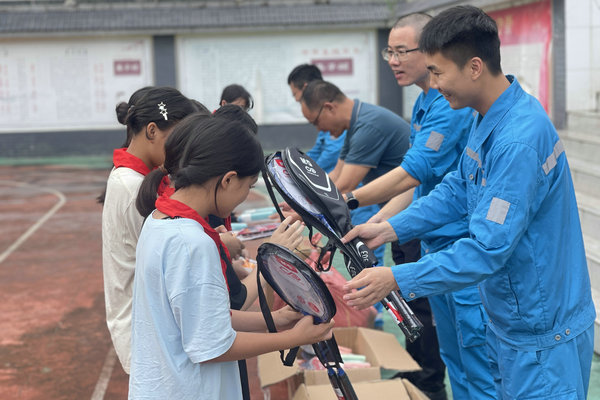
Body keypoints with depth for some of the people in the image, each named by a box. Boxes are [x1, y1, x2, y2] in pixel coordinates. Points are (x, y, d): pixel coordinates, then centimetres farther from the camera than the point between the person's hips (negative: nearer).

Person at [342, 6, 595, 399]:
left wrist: (396, 279, -28)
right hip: (512, 318, 9)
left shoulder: (518, 141, -29)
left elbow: (487, 250, -30)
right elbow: (457, 190, 12)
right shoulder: (490, 118, 2)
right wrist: (389, 229, 3)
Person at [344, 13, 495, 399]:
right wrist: (377, 222, 10)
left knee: (475, 349, -3)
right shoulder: (424, 103, 13)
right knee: (452, 351, 18)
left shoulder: (451, 104, -18)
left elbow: (411, 175, -23)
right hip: (433, 240, 10)